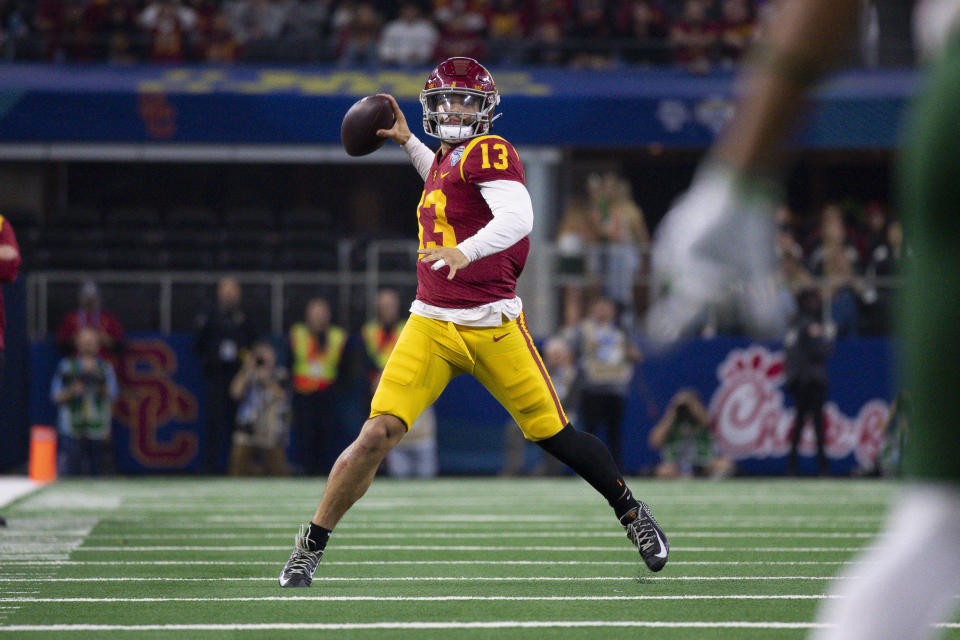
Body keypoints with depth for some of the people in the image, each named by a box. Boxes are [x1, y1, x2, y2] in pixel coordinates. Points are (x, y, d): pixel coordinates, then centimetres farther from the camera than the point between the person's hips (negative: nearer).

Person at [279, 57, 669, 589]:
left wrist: (465, 251, -39)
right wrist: (407, 142, 36)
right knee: (378, 433, -10)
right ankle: (311, 545, 0)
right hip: (430, 325, 5)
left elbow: (517, 215, -24)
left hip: (491, 326, -5)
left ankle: (632, 514, 27)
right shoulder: (446, 157, 15)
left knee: (555, 436, 4)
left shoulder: (488, 152, -8)